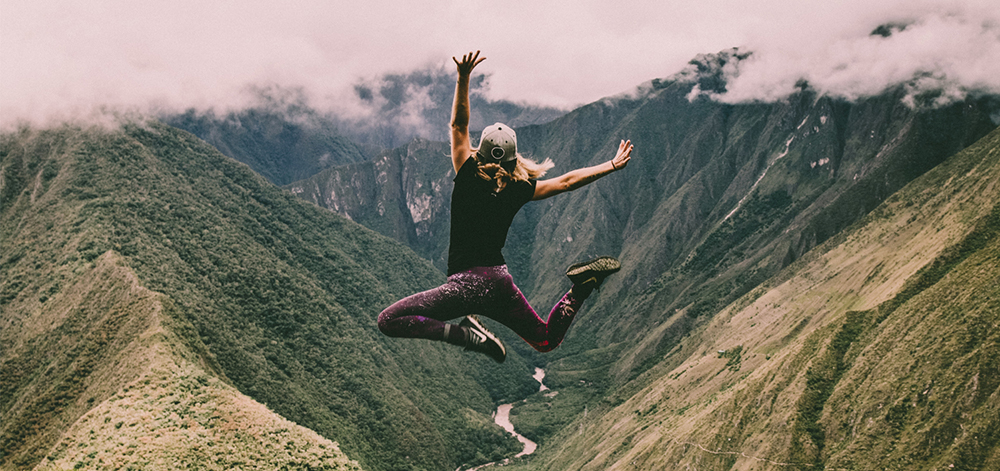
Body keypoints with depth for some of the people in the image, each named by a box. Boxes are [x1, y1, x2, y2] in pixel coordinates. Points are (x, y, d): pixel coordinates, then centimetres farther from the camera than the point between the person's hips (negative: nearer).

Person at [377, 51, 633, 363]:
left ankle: (466, 334, -22)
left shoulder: (468, 178, -5)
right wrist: (612, 165, 23)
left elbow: (458, 125, -2)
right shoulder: (519, 190, 4)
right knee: (546, 340, 24)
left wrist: (463, 78, -6)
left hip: (468, 282, -5)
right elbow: (567, 181, 13)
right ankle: (582, 286, -2)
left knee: (389, 321, -7)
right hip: (501, 282, 5)